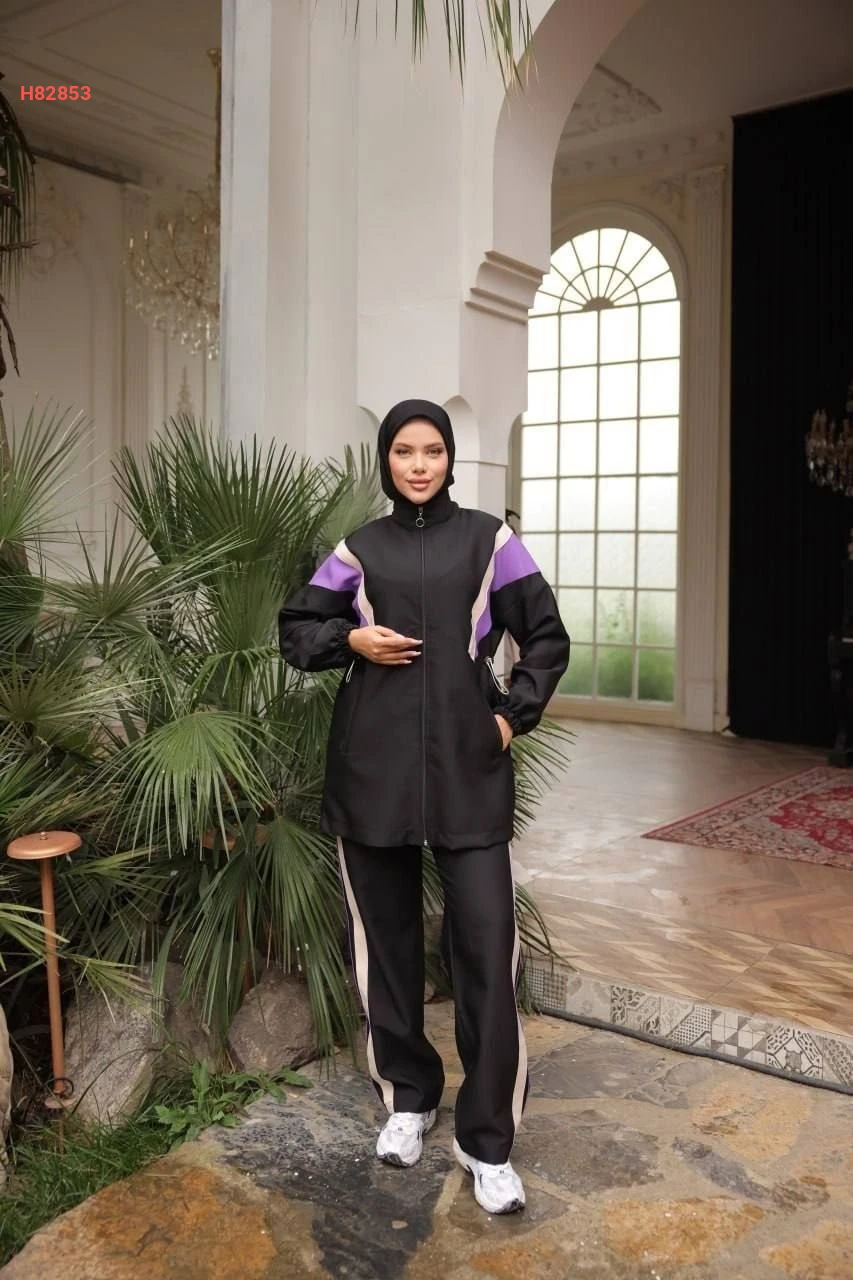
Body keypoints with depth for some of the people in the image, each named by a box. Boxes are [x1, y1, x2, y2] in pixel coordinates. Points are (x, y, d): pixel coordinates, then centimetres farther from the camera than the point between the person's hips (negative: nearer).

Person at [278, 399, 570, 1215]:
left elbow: (547, 636, 9)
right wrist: (350, 639, -4)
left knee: (486, 944, -6)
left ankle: (487, 1140, 9)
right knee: (384, 937, 10)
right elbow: (294, 629, 14)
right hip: (373, 766, 2)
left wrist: (514, 715, -2)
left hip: (466, 765, -2)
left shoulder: (487, 539, 5)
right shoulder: (360, 547, 9)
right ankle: (407, 1098, 31)